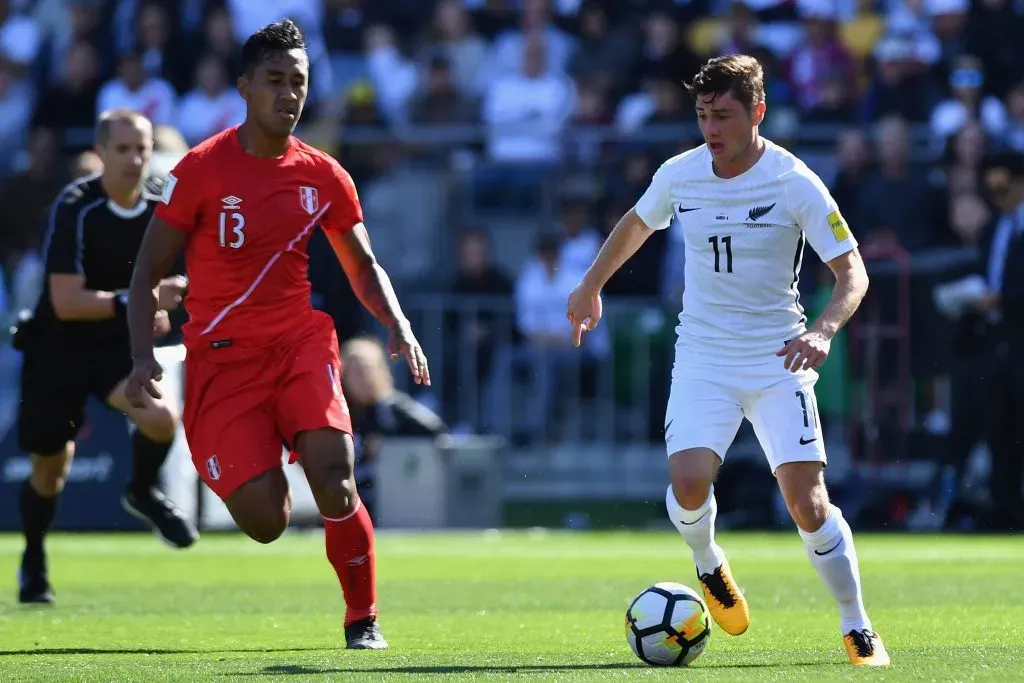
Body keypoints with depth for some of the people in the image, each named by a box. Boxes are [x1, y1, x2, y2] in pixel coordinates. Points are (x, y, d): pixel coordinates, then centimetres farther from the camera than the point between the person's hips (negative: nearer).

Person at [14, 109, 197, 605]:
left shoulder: (162, 201, -6)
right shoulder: (74, 209, -23)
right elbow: (66, 303, -28)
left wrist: (158, 308, 2)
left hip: (119, 342, 3)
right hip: (57, 346, -3)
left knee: (161, 418, -27)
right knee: (50, 468, 8)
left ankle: (143, 494, 6)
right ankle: (33, 561, 36)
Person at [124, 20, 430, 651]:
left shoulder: (323, 176, 3)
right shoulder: (202, 169, -6)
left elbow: (364, 268, 16)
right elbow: (149, 273, -2)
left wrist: (400, 327, -3)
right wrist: (144, 357, -15)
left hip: (301, 339, 2)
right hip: (222, 355, -2)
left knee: (336, 482, -22)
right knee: (265, 523, -12)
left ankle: (364, 621, -3)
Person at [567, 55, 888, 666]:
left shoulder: (794, 182, -12)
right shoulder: (680, 175, -2)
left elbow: (853, 273, -11)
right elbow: (637, 224, 21)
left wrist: (823, 331, -29)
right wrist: (591, 286, 28)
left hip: (779, 361, -2)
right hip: (703, 358, 2)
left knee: (807, 498, -13)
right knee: (689, 483, -19)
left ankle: (857, 628, 3)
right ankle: (709, 566, 15)